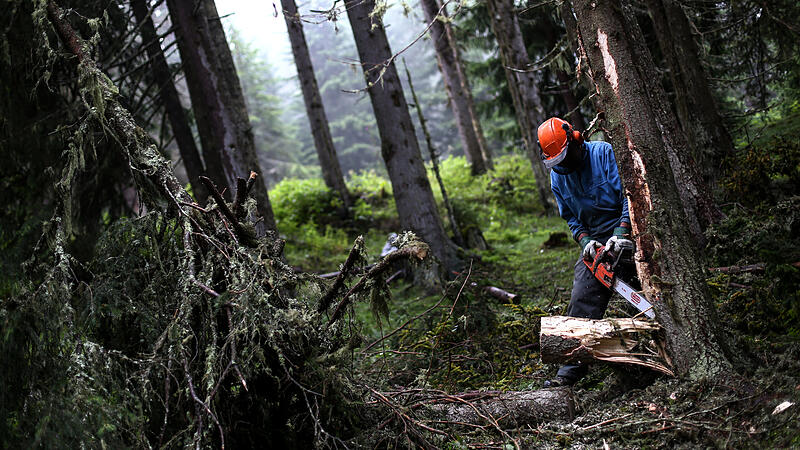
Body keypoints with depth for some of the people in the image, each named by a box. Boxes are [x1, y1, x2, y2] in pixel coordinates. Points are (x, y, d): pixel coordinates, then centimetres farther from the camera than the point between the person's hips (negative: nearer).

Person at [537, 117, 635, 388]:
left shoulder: (604, 153, -11)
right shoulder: (557, 175, 6)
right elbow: (571, 218, 11)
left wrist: (621, 233, -24)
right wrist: (585, 241, -8)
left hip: (626, 232, -4)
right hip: (595, 240, 4)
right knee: (582, 303, -4)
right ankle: (571, 371, -5)